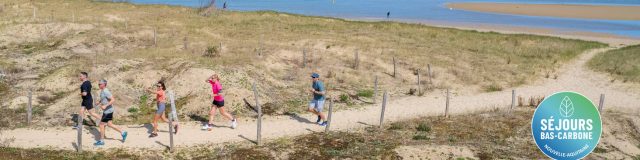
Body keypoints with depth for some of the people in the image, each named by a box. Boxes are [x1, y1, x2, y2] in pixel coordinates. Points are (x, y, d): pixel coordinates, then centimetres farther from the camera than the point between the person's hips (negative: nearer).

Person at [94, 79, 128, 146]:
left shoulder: (106, 92, -20)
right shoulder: (102, 91, 10)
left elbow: (113, 100, -26)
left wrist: (105, 106, -27)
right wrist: (99, 102, 11)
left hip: (108, 111, -10)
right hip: (107, 111, 10)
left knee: (102, 124, -1)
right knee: (109, 124, 15)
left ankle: (101, 141, 10)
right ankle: (123, 133, 21)